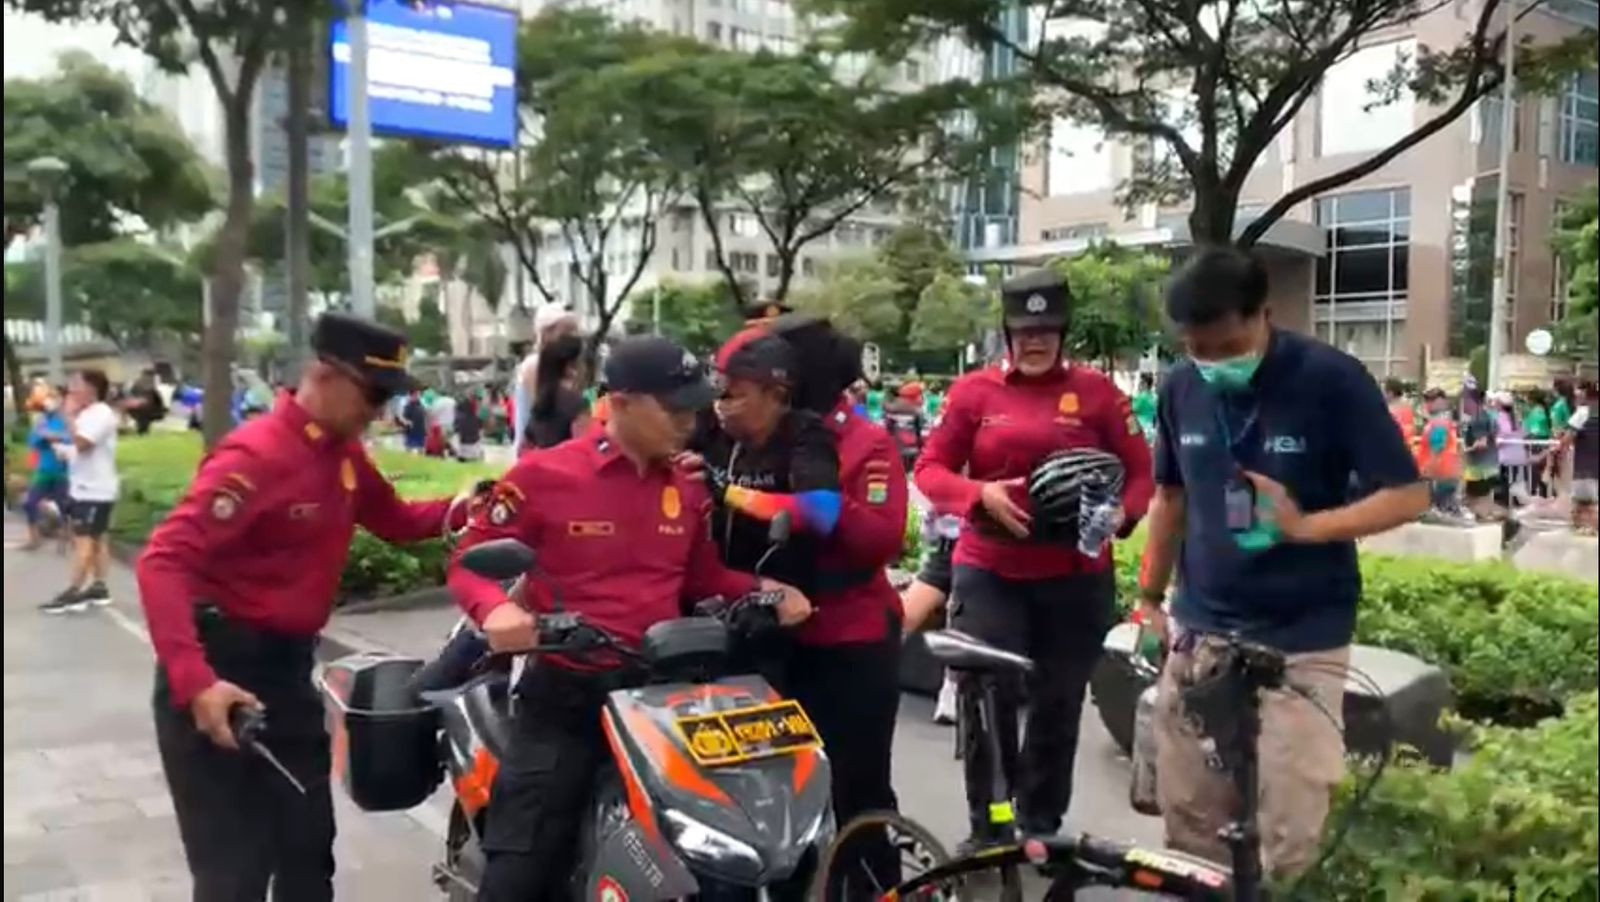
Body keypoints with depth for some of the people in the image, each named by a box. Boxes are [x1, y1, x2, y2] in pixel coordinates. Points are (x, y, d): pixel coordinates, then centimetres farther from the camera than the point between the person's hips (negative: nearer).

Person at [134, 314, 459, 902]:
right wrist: (194, 681, -37)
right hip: (220, 672, -8)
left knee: (309, 847, 16)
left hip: (289, 666, 8)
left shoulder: (343, 452, 6)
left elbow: (394, 522, 17)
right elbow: (164, 561, -27)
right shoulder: (257, 454, -20)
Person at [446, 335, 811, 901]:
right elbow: (470, 559, -4)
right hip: (566, 692, -4)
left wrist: (761, 591, -2)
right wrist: (495, 608, -25)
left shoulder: (687, 490, 7)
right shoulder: (544, 474, -9)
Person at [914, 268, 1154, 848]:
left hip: (1077, 578, 1)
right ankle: (987, 832, 12)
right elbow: (930, 469, 1)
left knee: (1059, 707, 12)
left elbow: (1140, 472, 3)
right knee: (986, 701, -6)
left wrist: (1119, 514, -18)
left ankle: (1043, 829, 30)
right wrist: (981, 494, -18)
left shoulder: (1097, 392, 1)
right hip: (990, 574, -1)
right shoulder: (975, 390, 2)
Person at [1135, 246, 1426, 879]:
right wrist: (1150, 597, 13)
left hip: (1302, 642, -4)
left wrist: (1305, 525, -25)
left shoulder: (1331, 380, -13)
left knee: (1288, 839, 0)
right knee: (1188, 829, 11)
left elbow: (1408, 494, -11)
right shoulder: (1181, 388, 1)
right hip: (1199, 633, 4)